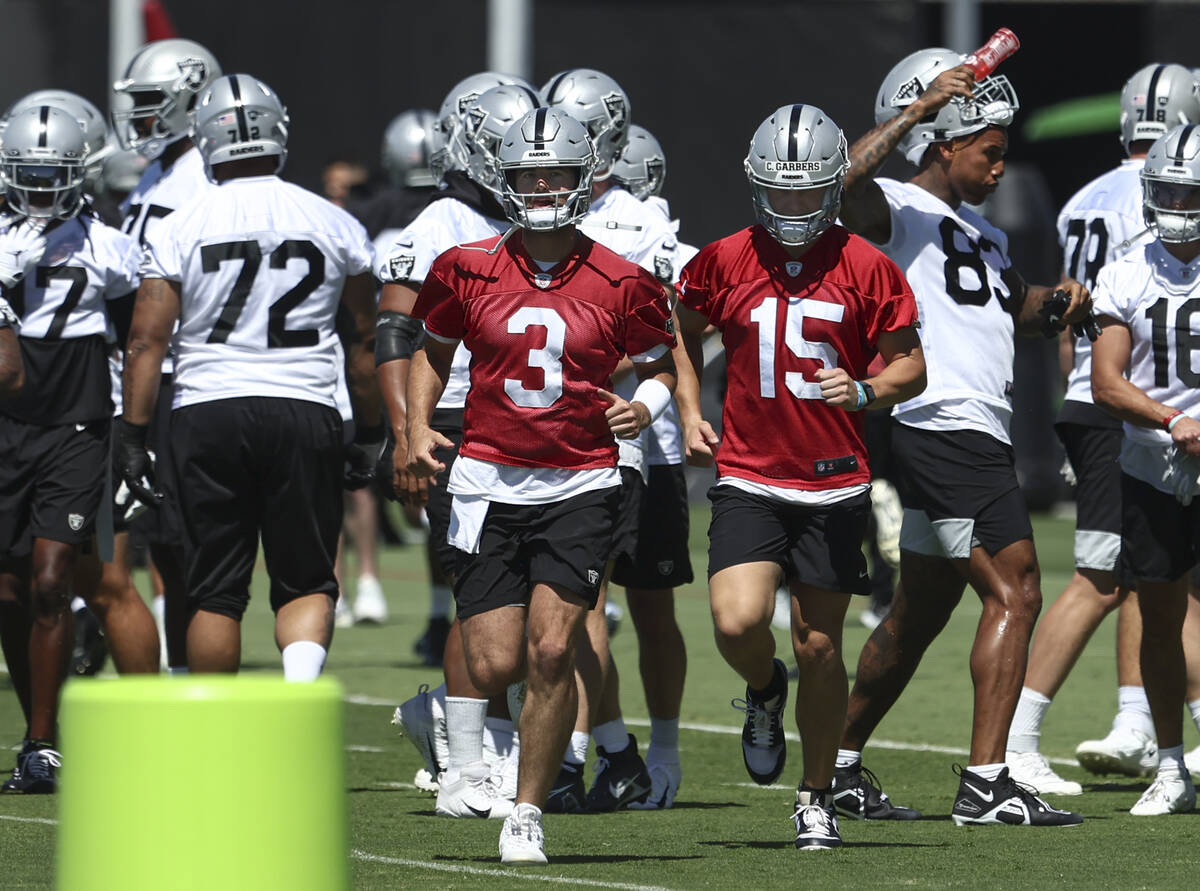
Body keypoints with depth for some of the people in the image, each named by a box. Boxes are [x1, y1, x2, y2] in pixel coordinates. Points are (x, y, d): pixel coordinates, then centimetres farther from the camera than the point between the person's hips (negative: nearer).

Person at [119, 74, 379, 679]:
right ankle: (299, 687, -20)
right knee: (306, 583, 7)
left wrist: (133, 435, 1)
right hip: (304, 413, 0)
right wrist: (370, 431, 21)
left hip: (206, 413, 0)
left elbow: (146, 340, -4)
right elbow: (364, 340, 11)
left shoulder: (178, 231, -1)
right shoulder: (334, 226, 4)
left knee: (215, 593, 8)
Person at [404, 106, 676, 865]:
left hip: (580, 487, -1)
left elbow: (661, 362, 13)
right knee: (495, 668, -5)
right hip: (490, 482, 1)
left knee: (551, 652, -14)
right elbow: (434, 351, 16)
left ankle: (528, 813, 0)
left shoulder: (620, 284, -2)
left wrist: (647, 406, -9)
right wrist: (419, 427, 2)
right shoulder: (468, 271, 1)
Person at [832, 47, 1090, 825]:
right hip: (949, 432, -10)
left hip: (972, 436, 10)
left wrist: (1056, 301, 12)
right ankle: (986, 783, -13)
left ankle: (842, 767, 24)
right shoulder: (898, 212, -7)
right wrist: (916, 112, -27)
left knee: (922, 611, 16)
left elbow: (1018, 307, 35)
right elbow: (834, 187, -29)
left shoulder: (984, 236, 21)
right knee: (1014, 594, -12)